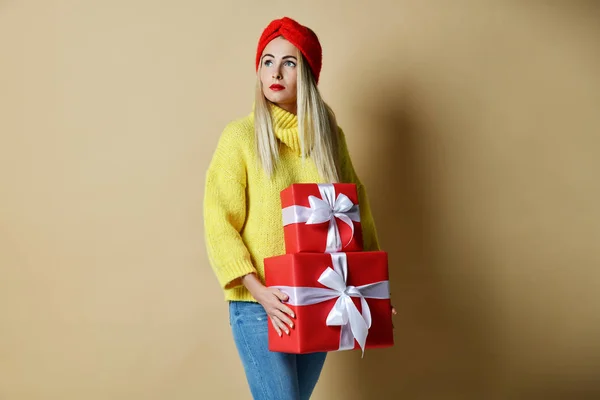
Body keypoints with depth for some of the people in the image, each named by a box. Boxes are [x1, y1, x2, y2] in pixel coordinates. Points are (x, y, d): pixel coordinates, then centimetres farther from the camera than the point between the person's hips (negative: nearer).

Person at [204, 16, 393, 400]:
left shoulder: (329, 135, 6)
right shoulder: (241, 135, -6)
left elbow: (356, 206, 12)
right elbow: (219, 222, -9)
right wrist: (258, 289, -18)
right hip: (260, 303, -4)